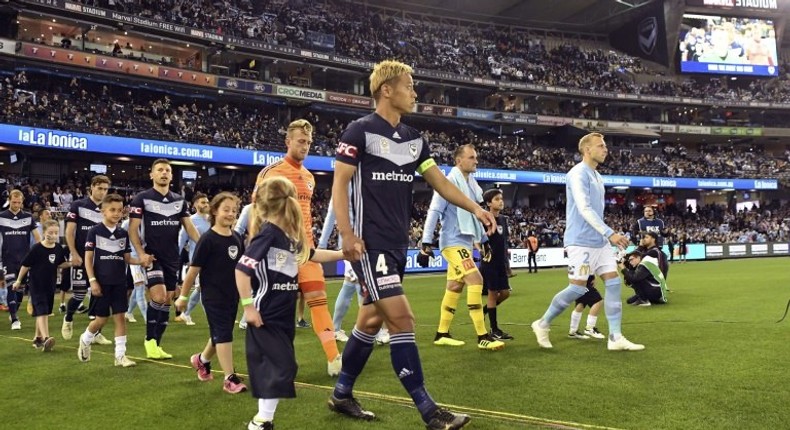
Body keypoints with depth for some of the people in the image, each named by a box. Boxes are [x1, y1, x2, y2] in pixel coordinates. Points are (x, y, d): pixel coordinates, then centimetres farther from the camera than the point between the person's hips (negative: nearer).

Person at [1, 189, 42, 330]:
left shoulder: (28, 217, 4)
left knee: (20, 288, 10)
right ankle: (14, 319, -3)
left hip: (24, 259, 2)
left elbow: (36, 236, 3)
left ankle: (14, 313, 30)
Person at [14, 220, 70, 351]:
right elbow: (25, 265, -6)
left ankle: (38, 338, 29)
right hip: (37, 286, -6)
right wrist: (18, 281, 0)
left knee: (44, 313, 16)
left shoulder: (58, 248, -1)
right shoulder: (37, 248, -15)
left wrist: (71, 263, -6)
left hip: (50, 285, 6)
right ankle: (45, 338, -23)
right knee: (41, 312, -15)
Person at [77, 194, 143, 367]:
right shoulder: (95, 231, -5)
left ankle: (120, 355, 6)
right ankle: (85, 340, 34)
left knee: (120, 317, 1)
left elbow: (127, 258, 9)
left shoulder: (123, 234, 6)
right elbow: (88, 258, -5)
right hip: (101, 282, -3)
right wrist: (92, 280, -12)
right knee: (102, 319, 4)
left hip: (119, 282, 3)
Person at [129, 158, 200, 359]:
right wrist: (141, 253, -17)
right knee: (158, 297, -18)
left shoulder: (179, 200, 9)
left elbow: (189, 226, 9)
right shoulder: (142, 198, -4)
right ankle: (149, 339, 1)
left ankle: (156, 344, 18)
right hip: (153, 256, -5)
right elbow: (133, 228, -5)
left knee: (168, 301, 7)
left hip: (173, 257, 5)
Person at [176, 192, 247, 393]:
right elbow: (194, 269, -11)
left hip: (232, 294, 7)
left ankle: (202, 360, 43)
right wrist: (183, 296, -7)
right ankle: (230, 378, 1)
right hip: (213, 295, -7)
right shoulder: (208, 239, -14)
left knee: (220, 333, 18)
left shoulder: (237, 238, 4)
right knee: (223, 334, -6)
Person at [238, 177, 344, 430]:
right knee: (282, 367, -8)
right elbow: (241, 269, -20)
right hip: (265, 317, -8)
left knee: (272, 368, 13)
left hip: (284, 317, 8)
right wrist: (248, 306, -20)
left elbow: (313, 255, 22)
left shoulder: (290, 237, 7)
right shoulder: (267, 235, -17)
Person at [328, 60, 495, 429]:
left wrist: (474, 208, 1)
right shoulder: (360, 131, -7)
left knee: (372, 319, 14)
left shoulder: (413, 138, 13)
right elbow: (339, 184, -10)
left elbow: (439, 181, 13)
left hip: (397, 244, 8)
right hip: (370, 243, -8)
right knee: (401, 319, -11)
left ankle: (342, 394, 29)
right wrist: (347, 235, -18)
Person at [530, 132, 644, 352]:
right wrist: (610, 233, -26)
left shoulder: (596, 176, 17)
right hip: (581, 241, -9)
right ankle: (542, 324, 11)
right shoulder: (578, 174, -12)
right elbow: (584, 209, -22)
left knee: (613, 283, 1)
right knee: (578, 288, -6)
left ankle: (615, 338, 4)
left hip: (599, 241, 9)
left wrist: (606, 235, 20)